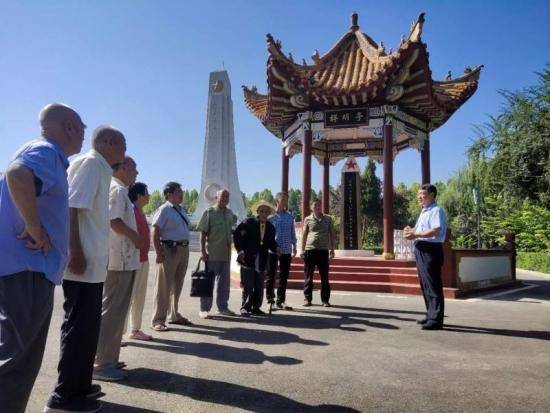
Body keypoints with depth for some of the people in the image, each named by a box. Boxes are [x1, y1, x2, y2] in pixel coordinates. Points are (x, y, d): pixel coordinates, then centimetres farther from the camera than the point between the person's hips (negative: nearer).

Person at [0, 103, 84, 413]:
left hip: (31, 268, 10)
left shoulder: (49, 156, 19)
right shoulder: (46, 151, -11)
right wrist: (35, 229, -24)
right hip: (26, 268, -10)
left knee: (26, 357, 17)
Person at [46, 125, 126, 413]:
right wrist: (76, 253, -23)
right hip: (83, 261, -10)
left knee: (87, 325, 16)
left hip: (93, 262, 10)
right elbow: (71, 208, -19)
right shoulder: (89, 163, -9)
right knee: (79, 326, -2)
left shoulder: (101, 169, 18)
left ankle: (78, 385, 28)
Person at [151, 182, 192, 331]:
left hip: (184, 250, 8)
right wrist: (159, 252, -21)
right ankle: (158, 320, 8)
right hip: (169, 250, -8)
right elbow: (155, 232, -16)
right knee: (164, 286, -2)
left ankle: (174, 315, 33)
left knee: (177, 285, 18)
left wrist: (185, 249, 15)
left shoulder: (181, 210, 14)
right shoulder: (164, 210, -11)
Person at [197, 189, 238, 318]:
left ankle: (222, 307, 24)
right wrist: (203, 251, -15)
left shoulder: (230, 213, 8)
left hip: (226, 253, 6)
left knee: (224, 281, 12)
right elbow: (203, 233, -10)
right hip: (212, 253, -6)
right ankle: (204, 309, 11)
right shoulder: (209, 212, -7)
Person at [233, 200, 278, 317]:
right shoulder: (248, 223, -5)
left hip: (261, 261, 5)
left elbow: (271, 243, 14)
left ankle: (256, 307, 22)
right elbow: (236, 235, -3)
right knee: (248, 286, -2)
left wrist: (276, 248, -6)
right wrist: (240, 250, -10)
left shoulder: (270, 227, 9)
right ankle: (245, 308, 9)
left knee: (259, 287, 10)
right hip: (248, 259, -4)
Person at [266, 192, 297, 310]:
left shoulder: (290, 216, 8)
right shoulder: (271, 216, -3)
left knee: (284, 277, 7)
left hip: (286, 250, 3)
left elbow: (292, 233, 14)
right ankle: (270, 299, 17)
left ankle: (280, 301, 17)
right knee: (271, 276, 6)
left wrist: (294, 247, 11)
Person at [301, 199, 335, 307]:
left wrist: (332, 249, 6)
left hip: (323, 250, 1)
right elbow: (304, 235, 8)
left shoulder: (328, 219, 9)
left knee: (324, 276, 4)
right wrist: (302, 250, 4)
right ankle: (307, 298, 14)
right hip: (310, 250, -1)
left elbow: (331, 234, 12)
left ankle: (325, 299, 13)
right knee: (309, 276, 5)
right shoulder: (308, 219, 6)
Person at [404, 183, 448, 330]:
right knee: (425, 285, 16)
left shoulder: (436, 210, -10)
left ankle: (436, 319, 1)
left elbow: (435, 231, -23)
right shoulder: (424, 212, 20)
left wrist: (415, 234, -20)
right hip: (421, 250, 10)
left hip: (431, 250, -10)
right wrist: (411, 231, 4)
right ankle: (430, 315, 27)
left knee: (433, 286, -5)